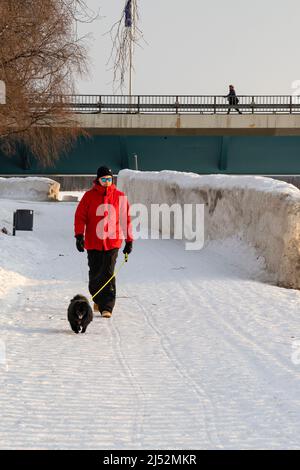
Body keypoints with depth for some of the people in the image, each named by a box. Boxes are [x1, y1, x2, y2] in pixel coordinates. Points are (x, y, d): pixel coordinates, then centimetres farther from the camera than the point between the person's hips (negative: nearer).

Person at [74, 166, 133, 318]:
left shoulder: (119, 196, 3)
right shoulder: (89, 196, 1)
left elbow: (126, 218, 7)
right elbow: (80, 216, 0)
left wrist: (129, 240, 7)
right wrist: (79, 235, -12)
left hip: (112, 242, -1)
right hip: (93, 242, 1)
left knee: (108, 274, -9)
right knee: (95, 274, 8)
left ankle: (107, 307, -7)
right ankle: (98, 300, 31)